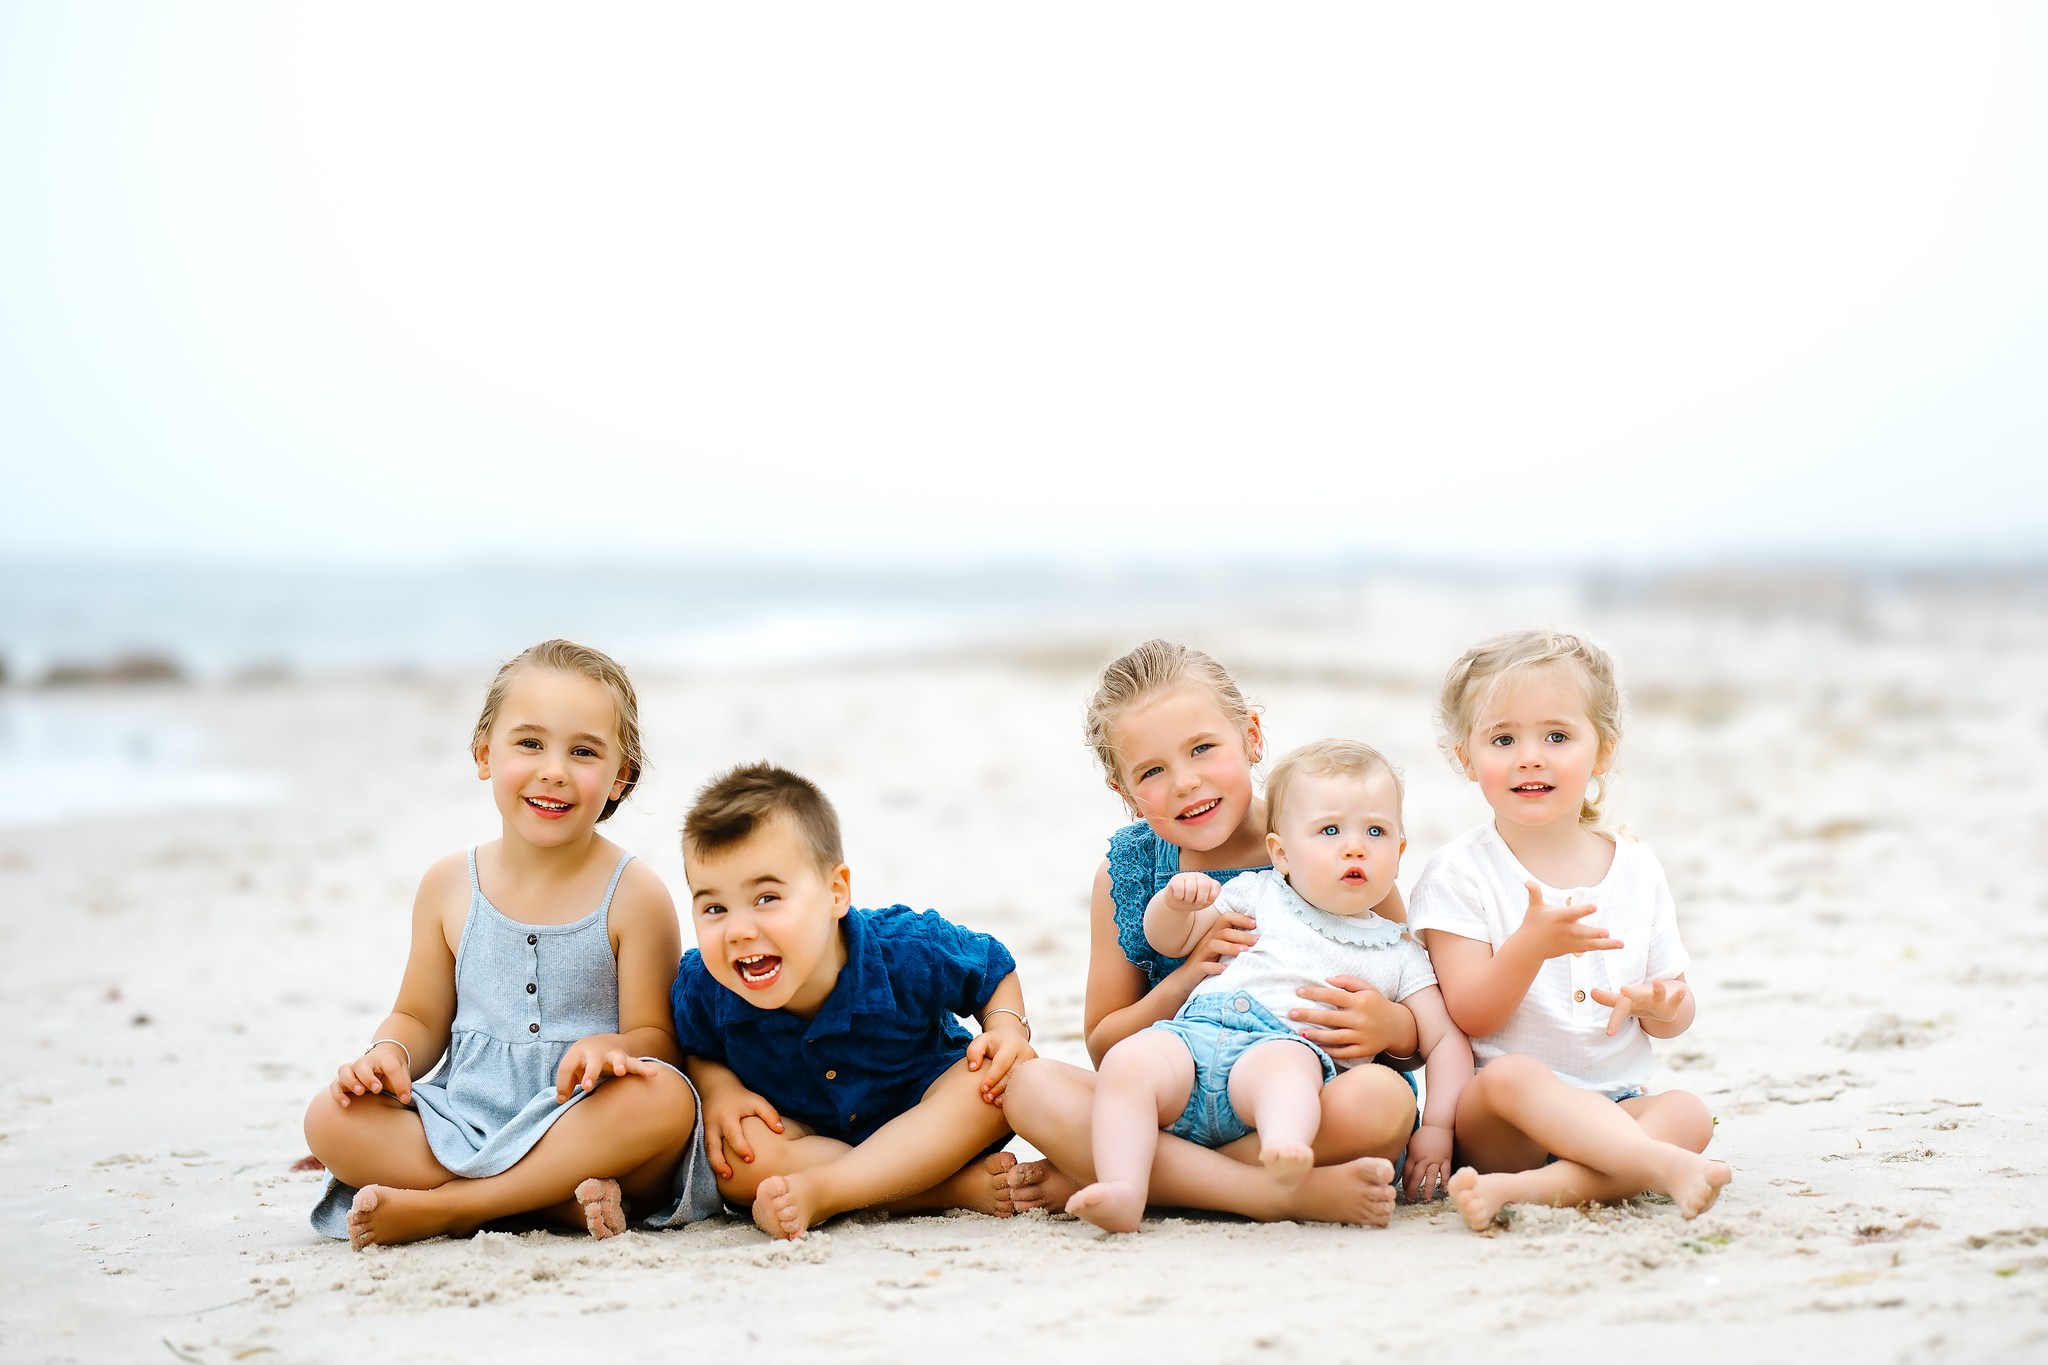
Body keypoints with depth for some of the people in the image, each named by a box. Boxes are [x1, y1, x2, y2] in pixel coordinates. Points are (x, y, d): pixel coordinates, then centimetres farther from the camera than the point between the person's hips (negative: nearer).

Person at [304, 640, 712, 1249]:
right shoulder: (449, 885, 6)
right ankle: (559, 1198, -23)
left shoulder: (634, 895, -4)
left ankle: (442, 1207, -26)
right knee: (331, 1118, -20)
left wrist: (606, 1046, -29)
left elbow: (657, 1037, -6)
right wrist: (388, 1053, -10)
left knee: (664, 1099, -35)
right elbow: (421, 1018, 14)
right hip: (464, 1122, 3)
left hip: (583, 1126, -3)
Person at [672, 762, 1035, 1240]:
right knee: (736, 1161, -33)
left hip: (925, 1129, 0)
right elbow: (697, 1051, 1)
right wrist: (717, 1088, -21)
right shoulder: (701, 987, -23)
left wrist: (1007, 1028, -26)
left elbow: (995, 972, -6)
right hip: (804, 1136, 1)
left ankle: (818, 1190, -35)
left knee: (998, 1077, -31)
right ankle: (958, 1188, -31)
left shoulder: (908, 951, -27)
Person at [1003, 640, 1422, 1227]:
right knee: (1030, 1085, -23)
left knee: (1377, 1098, -36)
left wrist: (1390, 1026, -24)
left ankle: (1090, 1180, -24)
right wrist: (1186, 981, -13)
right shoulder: (1125, 872, 3)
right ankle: (1285, 1195, -28)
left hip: (1305, 1107, -2)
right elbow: (1102, 1046, 7)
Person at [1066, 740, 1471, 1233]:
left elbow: (1447, 1039, 18)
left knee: (1285, 1064, -39)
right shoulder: (1258, 895, 27)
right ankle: (1122, 1192, -45)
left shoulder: (1399, 954, 23)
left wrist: (1437, 1128, 2)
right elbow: (1168, 940, 31)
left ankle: (1284, 1146, -68)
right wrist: (1177, 901, 6)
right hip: (1194, 1033, 3)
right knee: (1128, 1061, -30)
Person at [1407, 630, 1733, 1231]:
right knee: (1513, 1074, -36)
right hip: (1492, 1117, -4)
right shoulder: (1459, 872, -4)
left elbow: (1678, 1013, 14)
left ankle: (1524, 1189, -40)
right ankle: (1663, 1166, -47)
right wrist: (1530, 945, -27)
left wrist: (1660, 1007, -11)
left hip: (1613, 1105, 4)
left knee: (1689, 1112, -26)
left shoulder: (1638, 870, 9)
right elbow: (1471, 1017, -10)